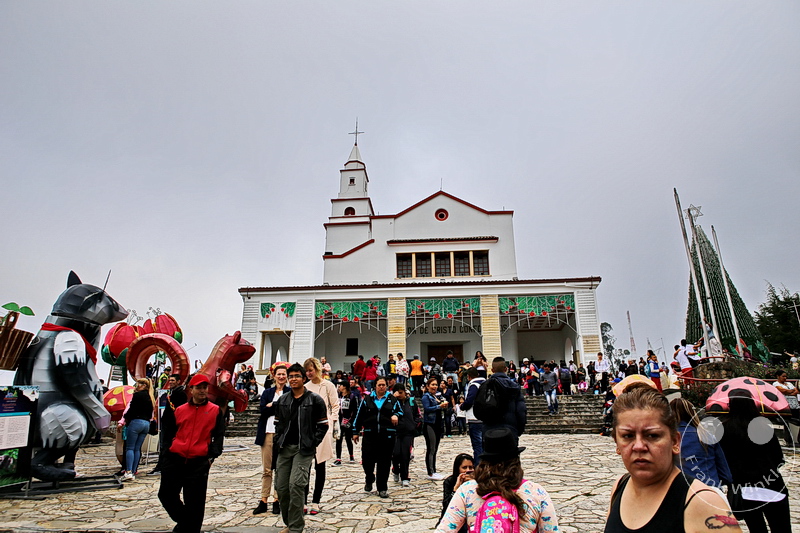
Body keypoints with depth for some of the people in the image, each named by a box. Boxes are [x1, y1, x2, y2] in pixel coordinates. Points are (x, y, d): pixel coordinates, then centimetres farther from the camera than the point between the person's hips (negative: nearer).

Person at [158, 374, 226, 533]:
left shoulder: (215, 410, 2)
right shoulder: (179, 410, 8)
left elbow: (219, 436, 1)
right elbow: (168, 432, 17)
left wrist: (212, 456, -7)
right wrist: (169, 448, 3)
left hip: (199, 463, -3)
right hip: (174, 460, 3)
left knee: (194, 502, 1)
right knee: (166, 494, 11)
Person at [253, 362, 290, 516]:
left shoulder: (291, 392, 2)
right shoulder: (267, 392, 14)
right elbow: (263, 411, 0)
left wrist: (272, 405, -7)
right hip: (267, 433, 3)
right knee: (266, 469, 6)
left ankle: (277, 500, 12)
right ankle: (263, 501, 14)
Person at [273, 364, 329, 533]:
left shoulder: (315, 400, -4)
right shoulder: (282, 400, 10)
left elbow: (323, 425, -2)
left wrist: (312, 443, -9)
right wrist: (277, 440, 6)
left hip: (304, 449, -5)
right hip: (285, 448, 5)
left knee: (295, 484, -15)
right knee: (281, 486, 6)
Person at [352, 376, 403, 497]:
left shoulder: (392, 400, 10)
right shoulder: (367, 400, 9)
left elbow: (400, 411, 20)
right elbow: (359, 416, 11)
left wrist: (396, 415, -4)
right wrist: (355, 432, 9)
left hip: (387, 436, 0)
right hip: (370, 435, 0)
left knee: (384, 463, 3)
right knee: (367, 460, -3)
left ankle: (382, 488, 17)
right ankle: (369, 479, 29)